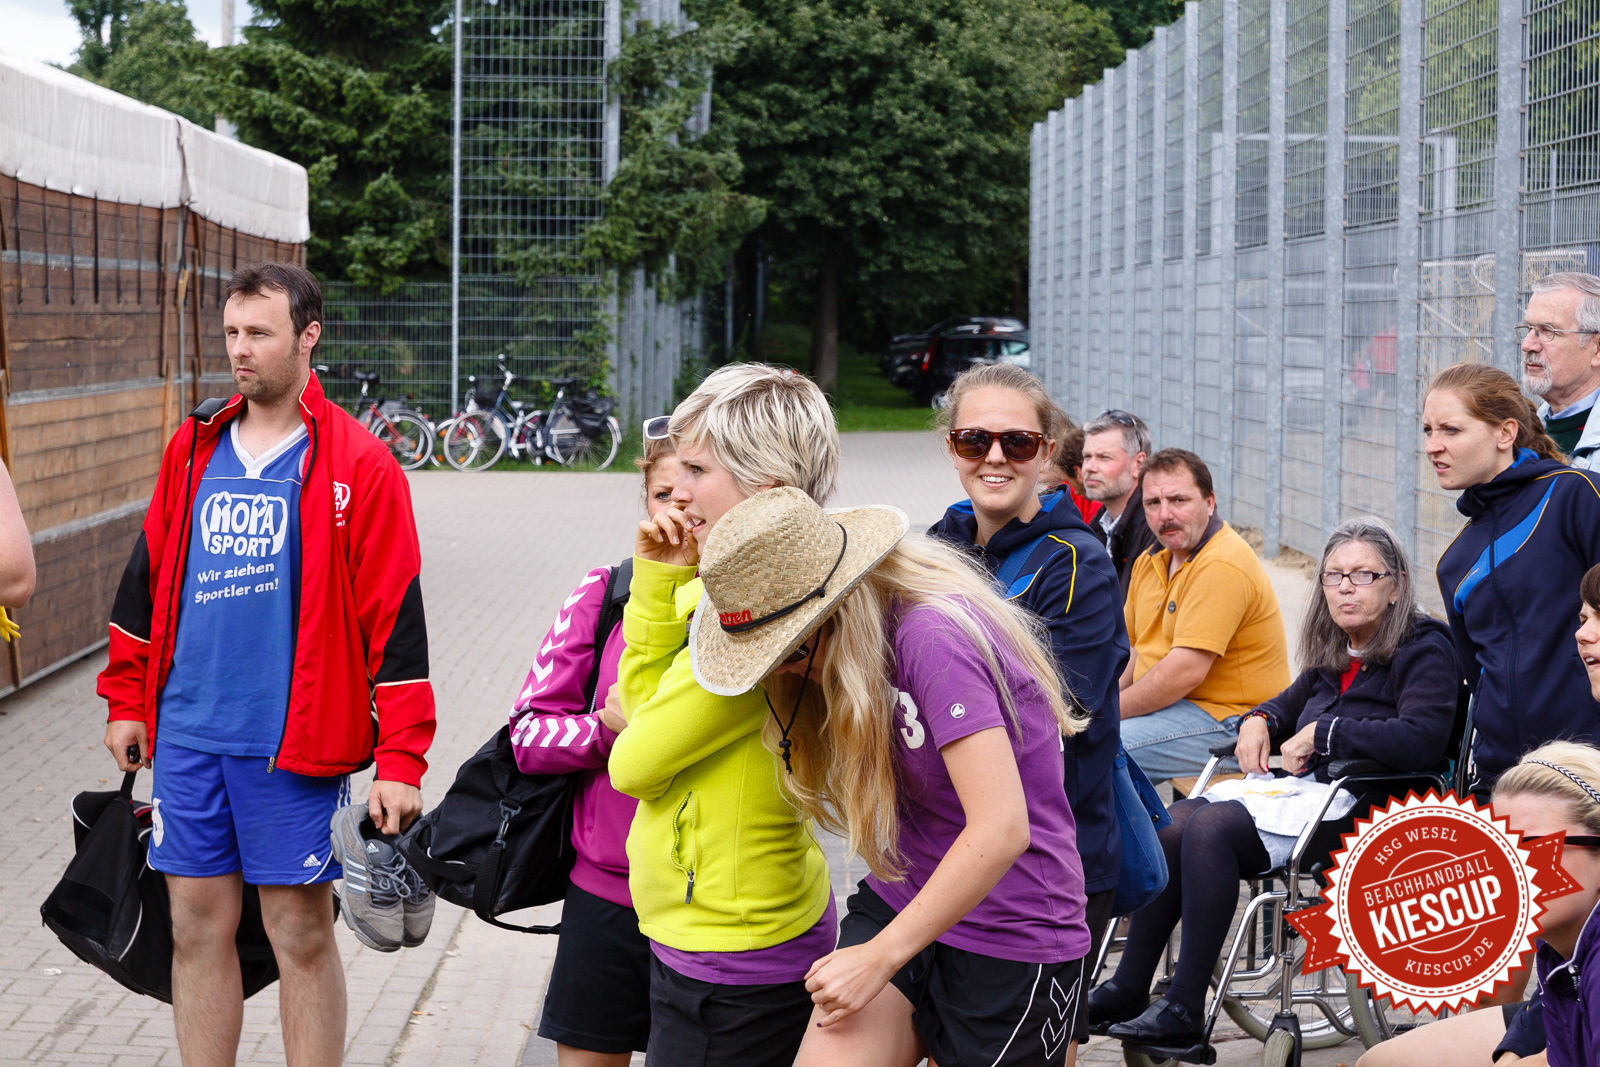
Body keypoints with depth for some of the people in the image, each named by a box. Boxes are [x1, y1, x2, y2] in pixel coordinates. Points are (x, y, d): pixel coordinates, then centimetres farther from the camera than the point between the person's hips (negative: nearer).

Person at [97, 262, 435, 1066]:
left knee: (301, 934, 4)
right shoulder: (192, 449, 10)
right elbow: (146, 580, 19)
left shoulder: (359, 465, -6)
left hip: (293, 743, -5)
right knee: (197, 926, 10)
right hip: (187, 732, 5)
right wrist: (127, 700, 16)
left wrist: (400, 760, -12)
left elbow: (395, 619, -8)